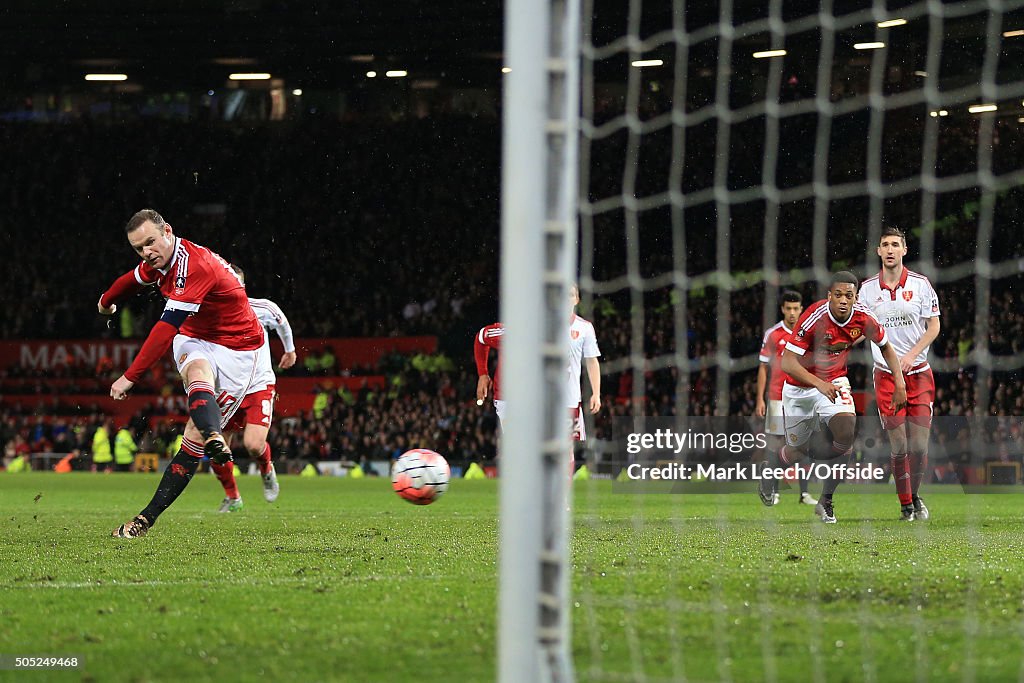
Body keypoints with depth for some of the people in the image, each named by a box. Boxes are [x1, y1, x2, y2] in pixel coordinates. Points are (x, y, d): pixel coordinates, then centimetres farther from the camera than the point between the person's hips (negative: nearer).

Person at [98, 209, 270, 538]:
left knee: (194, 438, -11)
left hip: (237, 350, -5)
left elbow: (167, 327, -33)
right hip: (195, 341, 5)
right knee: (197, 374, -34)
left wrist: (130, 377, -33)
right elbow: (133, 279, 26)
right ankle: (213, 437, -64)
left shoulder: (194, 266, -29)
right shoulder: (159, 261, -1)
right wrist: (107, 300, 47)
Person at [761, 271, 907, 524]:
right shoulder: (814, 317, -30)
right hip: (800, 387, -3)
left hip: (834, 382, 3)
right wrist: (819, 384, -43)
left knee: (846, 433, -22)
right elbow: (787, 362, -30)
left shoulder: (864, 318, -17)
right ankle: (771, 465, 45)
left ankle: (826, 501, -6)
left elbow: (886, 347, 3)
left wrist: (900, 384, -6)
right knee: (798, 450, 7)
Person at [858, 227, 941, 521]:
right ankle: (905, 505, 7)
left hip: (919, 373, 0)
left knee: (920, 444, -4)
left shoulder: (920, 284, 0)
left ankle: (915, 494, 20)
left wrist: (911, 354, -12)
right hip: (886, 374, 0)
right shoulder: (867, 289, 3)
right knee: (898, 445, -6)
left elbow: (934, 326, 1)